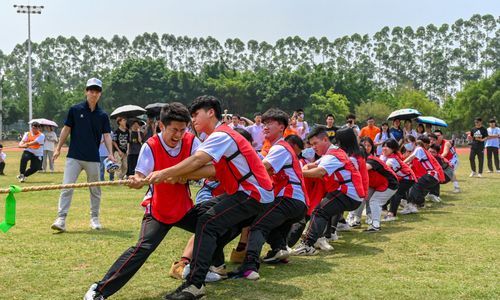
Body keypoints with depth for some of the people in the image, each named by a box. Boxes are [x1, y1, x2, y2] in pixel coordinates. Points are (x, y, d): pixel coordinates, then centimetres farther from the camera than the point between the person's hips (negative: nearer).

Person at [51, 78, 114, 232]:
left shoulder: (102, 115, 5)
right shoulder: (75, 109, 1)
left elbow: (106, 135, 1)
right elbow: (66, 129, 5)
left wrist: (110, 153, -13)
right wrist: (58, 148, 2)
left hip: (93, 159, 2)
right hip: (74, 156, -2)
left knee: (95, 189, 10)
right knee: (67, 187, -9)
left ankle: (94, 218, 24)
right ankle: (61, 219, -10)